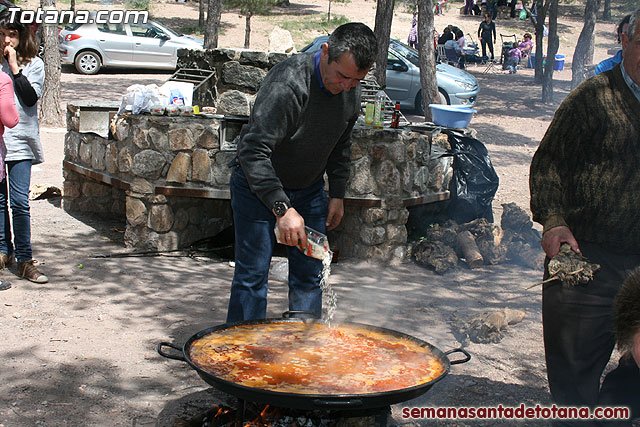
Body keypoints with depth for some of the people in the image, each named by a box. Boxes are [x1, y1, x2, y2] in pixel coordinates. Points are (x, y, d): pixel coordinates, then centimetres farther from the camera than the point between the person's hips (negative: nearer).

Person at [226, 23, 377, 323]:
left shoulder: (352, 89, -7)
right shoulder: (287, 83, -30)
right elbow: (253, 151, -34)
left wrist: (337, 194, 8)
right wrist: (281, 208, -40)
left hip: (309, 189, 6)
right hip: (258, 187, -6)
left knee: (309, 274, 7)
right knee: (252, 275, -4)